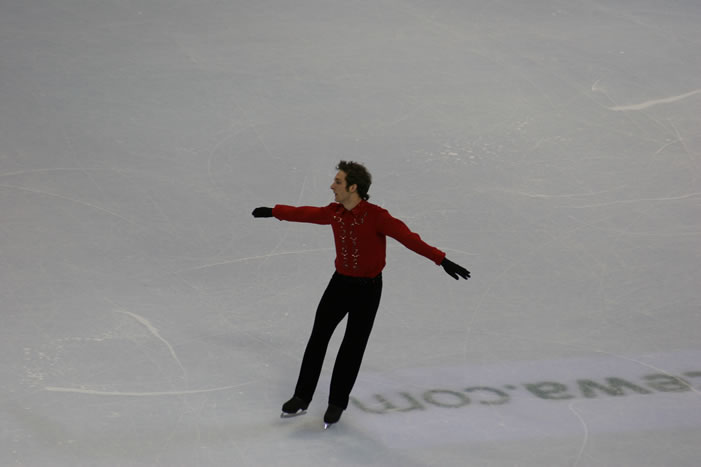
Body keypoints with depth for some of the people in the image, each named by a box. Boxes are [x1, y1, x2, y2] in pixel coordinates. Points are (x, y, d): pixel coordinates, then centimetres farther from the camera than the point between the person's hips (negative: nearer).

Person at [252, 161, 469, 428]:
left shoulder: (375, 216, -23)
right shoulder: (334, 213, -5)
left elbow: (408, 238, -30)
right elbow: (305, 214, 14)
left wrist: (442, 260, -38)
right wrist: (274, 212, 28)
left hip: (368, 288, -5)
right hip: (340, 283, 5)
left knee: (352, 346, 3)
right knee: (318, 339, 6)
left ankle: (337, 404, 18)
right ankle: (301, 398, 17)